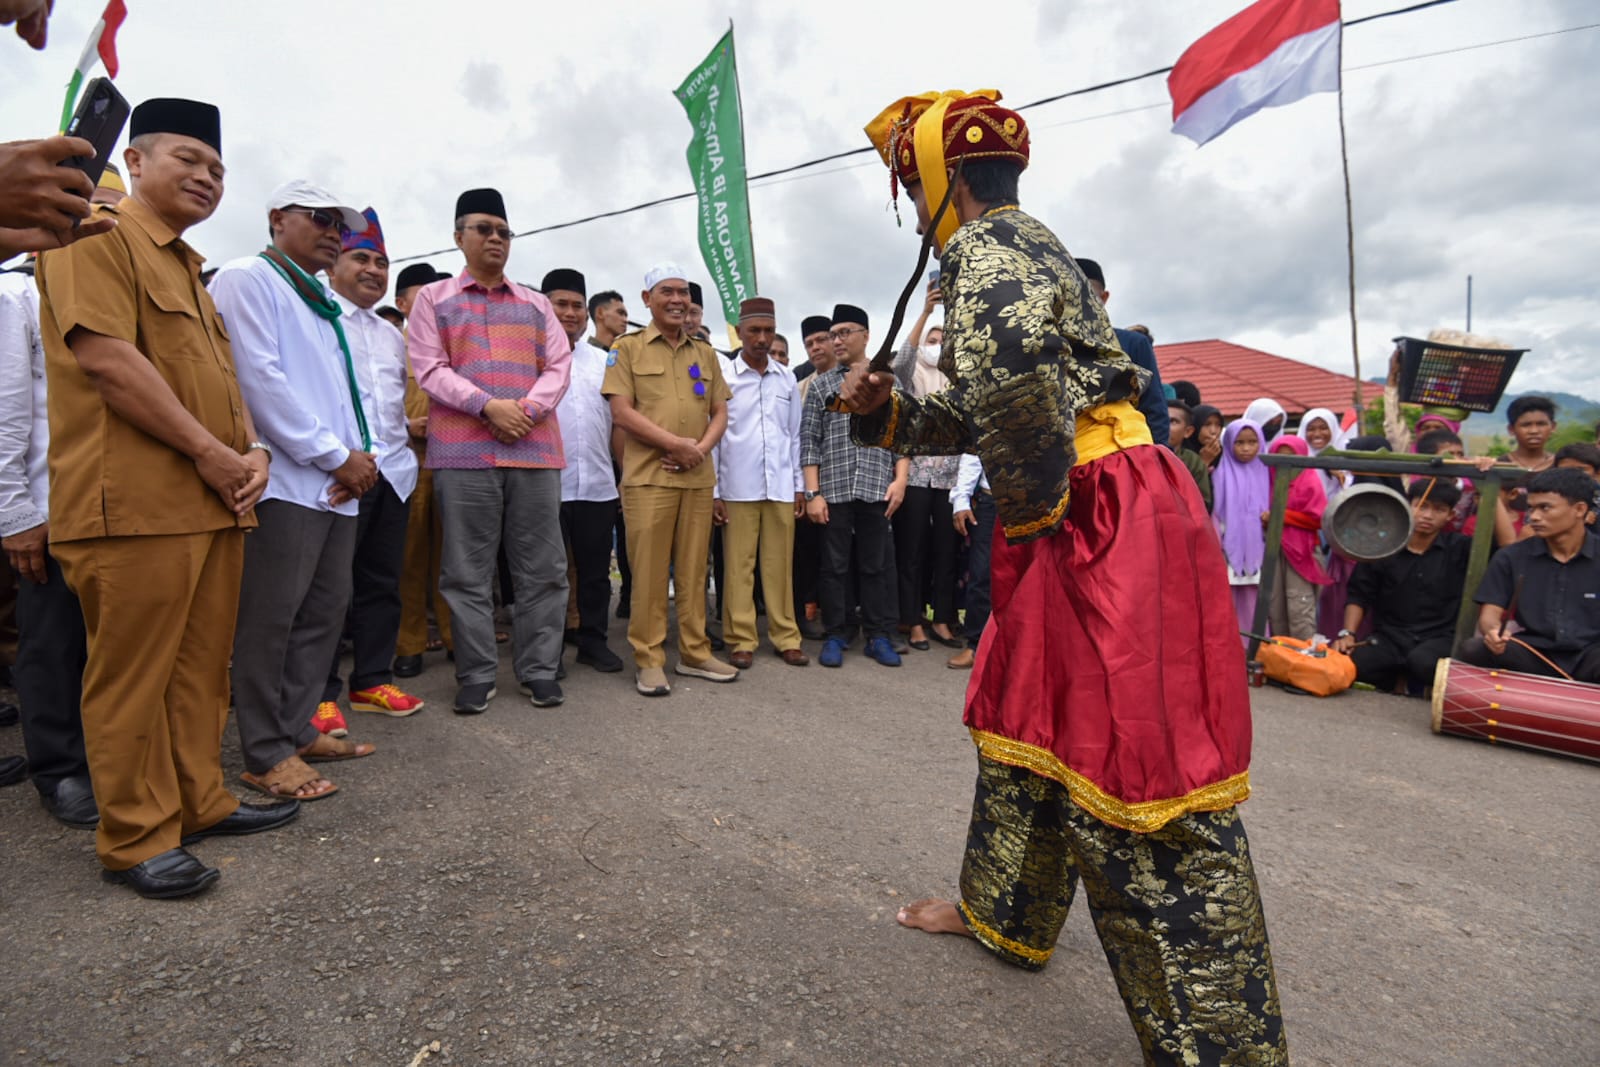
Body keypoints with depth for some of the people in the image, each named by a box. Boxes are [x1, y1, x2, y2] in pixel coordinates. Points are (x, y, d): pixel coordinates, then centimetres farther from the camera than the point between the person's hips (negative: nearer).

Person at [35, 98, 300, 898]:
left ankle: (199, 800, 24)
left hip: (215, 502, 9)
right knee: (132, 675, 0)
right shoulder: (98, 236, -3)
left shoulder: (188, 267, 24)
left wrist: (252, 450, 4)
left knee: (202, 667, 13)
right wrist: (210, 452, -15)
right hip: (135, 502, -8)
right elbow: (105, 357, -15)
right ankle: (137, 839, 10)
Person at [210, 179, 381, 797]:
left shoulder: (321, 302, 24)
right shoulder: (247, 279, -2)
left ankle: (298, 728, 23)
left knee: (325, 612, 11)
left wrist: (359, 455, 2)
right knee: (270, 619, -3)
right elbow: (259, 376, -14)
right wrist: (336, 455, -13)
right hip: (285, 481, -9)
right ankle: (265, 756, 5)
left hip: (338, 484, 9)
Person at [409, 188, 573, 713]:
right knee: (468, 572, 1)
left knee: (542, 569, 2)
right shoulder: (433, 299, 12)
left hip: (534, 449, 2)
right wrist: (488, 406, -13)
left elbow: (559, 366, 9)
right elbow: (429, 369, 0)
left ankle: (538, 670, 12)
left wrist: (528, 409, -9)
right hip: (464, 451, -2)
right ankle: (476, 676, 11)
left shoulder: (536, 304, 19)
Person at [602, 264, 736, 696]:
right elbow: (621, 411, -5)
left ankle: (694, 653, 18)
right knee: (649, 571, -2)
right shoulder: (628, 347, 4)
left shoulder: (705, 353, 17)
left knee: (693, 570, 8)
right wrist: (677, 444, -11)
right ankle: (649, 659, 8)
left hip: (698, 478, 4)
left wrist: (701, 449, -6)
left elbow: (720, 412, 14)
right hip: (648, 476, -4)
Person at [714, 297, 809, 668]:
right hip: (738, 488, -3)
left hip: (781, 487, 3)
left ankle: (786, 637, 14)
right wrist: (713, 490, -5)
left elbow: (795, 435, 14)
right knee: (739, 567, 1)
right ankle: (741, 641, 10)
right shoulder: (722, 374, -1)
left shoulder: (787, 378, 10)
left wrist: (799, 485, 10)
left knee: (780, 565, 7)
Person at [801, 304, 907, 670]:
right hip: (834, 490, 0)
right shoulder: (820, 385, 9)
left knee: (877, 565, 5)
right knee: (835, 565, 5)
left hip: (878, 489, 0)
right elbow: (809, 441, 4)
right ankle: (835, 636, 15)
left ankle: (879, 636, 15)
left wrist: (900, 479, -4)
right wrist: (813, 492, -4)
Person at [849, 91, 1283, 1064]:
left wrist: (1035, 498, -21)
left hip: (1108, 526, -11)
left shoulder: (986, 244, -9)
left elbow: (1007, 351, -34)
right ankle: (1005, 916, 40)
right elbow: (982, 413, 24)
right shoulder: (1020, 248, 24)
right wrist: (886, 412, 11)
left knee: (1137, 775, -7)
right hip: (1074, 528, 11)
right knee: (1023, 717, 20)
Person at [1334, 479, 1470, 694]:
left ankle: (1417, 683, 0)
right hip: (1390, 638, 2)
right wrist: (1347, 634, -7)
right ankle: (1395, 680, 7)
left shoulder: (1459, 548, 4)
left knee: (1423, 661, -39)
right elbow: (1359, 596, 7)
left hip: (1439, 639, -2)